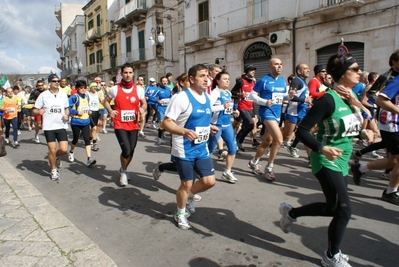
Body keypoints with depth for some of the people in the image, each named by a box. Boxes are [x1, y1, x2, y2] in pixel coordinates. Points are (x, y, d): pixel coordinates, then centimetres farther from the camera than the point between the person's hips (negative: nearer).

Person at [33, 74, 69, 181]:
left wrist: (67, 115, -4)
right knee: (52, 150, 0)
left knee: (64, 149, -5)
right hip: (49, 127, -2)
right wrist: (39, 112, -22)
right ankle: (54, 171, 21)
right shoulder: (43, 95, -4)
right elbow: (34, 110, 1)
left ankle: (57, 157, 32)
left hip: (61, 126, 2)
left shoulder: (63, 94, 5)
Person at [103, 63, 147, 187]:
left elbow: (144, 103, 12)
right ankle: (123, 172, 15)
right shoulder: (115, 89, -4)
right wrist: (110, 111, -8)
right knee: (126, 150, -15)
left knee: (131, 151, 10)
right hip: (120, 125, -3)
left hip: (133, 125, 3)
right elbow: (106, 101, 10)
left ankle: (124, 170, 39)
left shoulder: (138, 89, 1)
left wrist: (142, 108, -11)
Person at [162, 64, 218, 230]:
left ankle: (189, 196, 34)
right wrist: (184, 131, -35)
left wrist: (209, 127, 9)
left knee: (209, 181, 4)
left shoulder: (207, 98, 8)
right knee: (186, 184, 4)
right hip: (184, 150, -7)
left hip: (202, 149, 7)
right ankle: (180, 214, 31)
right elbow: (165, 123, -21)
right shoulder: (181, 98, -18)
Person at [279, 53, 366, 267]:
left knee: (333, 208, 17)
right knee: (344, 209, -3)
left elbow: (355, 127, 9)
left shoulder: (351, 98, 5)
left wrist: (356, 106, -6)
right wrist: (322, 148, -36)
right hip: (326, 162, -9)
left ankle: (291, 213, 38)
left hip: (341, 162, 9)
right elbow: (301, 130, -23)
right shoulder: (328, 100, -21)